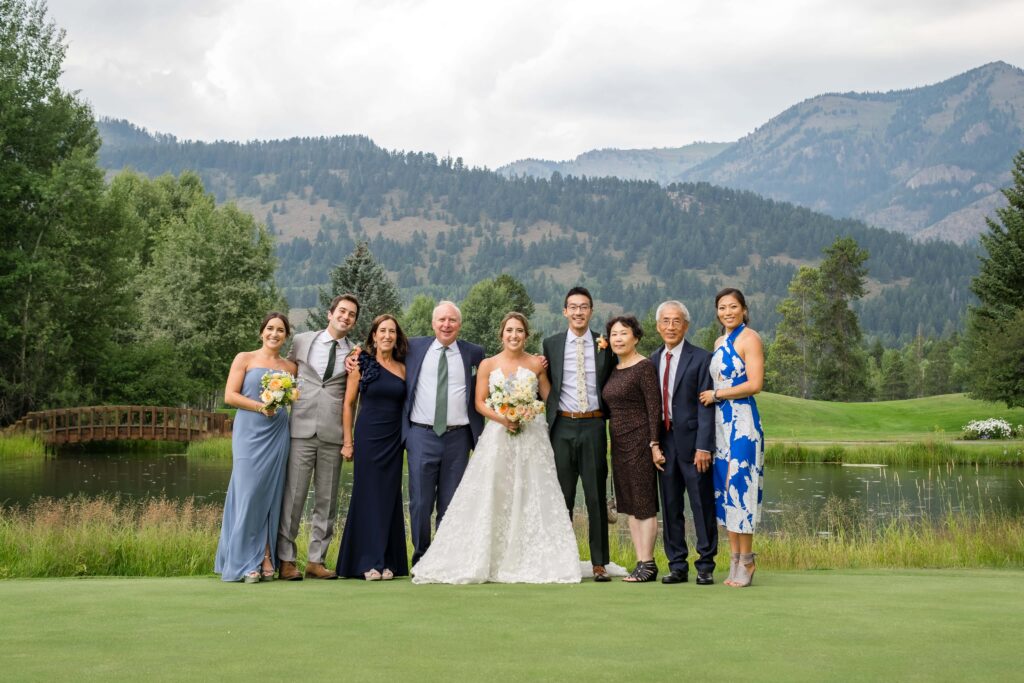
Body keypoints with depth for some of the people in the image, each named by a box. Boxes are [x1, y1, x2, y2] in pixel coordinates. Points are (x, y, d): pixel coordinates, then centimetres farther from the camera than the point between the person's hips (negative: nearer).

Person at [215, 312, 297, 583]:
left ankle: (265, 559, 7)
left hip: (277, 435, 3)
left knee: (272, 494, 2)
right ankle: (245, 562, -1)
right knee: (248, 492, -6)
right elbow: (230, 395, -2)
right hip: (249, 434, -3)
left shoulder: (290, 367, 13)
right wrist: (260, 406, -13)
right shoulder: (244, 359, 5)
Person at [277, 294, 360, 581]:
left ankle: (316, 560, 13)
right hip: (301, 428, -1)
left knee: (327, 500, 5)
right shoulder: (302, 341, 9)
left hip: (333, 433, 1)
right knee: (293, 495, -4)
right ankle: (286, 559, 4)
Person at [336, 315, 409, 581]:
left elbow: (405, 405, 11)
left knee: (390, 498, 5)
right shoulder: (362, 364, -1)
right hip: (368, 438, -3)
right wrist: (348, 441, -3)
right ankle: (368, 562, 5)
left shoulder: (402, 369, 7)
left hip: (393, 440, 3)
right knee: (367, 496, 0)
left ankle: (388, 562, 13)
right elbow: (348, 404, 1)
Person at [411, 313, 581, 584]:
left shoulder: (536, 363, 5)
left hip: (531, 437, 0)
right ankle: (484, 562, 1)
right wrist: (501, 418, -13)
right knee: (490, 499, -4)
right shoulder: (488, 365, 6)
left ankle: (531, 562, 2)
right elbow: (480, 403, 2)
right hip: (497, 436, 0)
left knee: (531, 499, -4)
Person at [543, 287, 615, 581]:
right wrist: (549, 417, 3)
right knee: (562, 496, 7)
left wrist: (605, 351, -1)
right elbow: (547, 387, 10)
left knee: (596, 496, 2)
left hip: (593, 426, -1)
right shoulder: (552, 344, 7)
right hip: (563, 427, 1)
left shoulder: (604, 344, 6)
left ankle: (599, 563, 8)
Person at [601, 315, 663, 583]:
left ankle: (648, 564, 3)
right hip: (619, 443, 8)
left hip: (640, 441, -8)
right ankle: (641, 563, 15)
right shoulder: (613, 370, 13)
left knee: (644, 503, -3)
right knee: (629, 505, 9)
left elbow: (654, 407, -14)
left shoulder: (644, 367, -10)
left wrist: (654, 444, -18)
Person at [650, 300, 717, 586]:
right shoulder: (653, 360, 11)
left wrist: (703, 446, -15)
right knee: (670, 508, 8)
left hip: (692, 443, -5)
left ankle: (706, 566, 10)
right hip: (664, 443, 5)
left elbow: (705, 406, -9)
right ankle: (677, 566, 17)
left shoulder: (701, 359, -5)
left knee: (702, 507, 1)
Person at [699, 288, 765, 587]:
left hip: (742, 421, -8)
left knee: (739, 485, -8)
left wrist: (716, 394, -9)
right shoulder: (719, 342, 18)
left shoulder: (749, 338, -6)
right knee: (724, 487, 6)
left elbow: (755, 383, -15)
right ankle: (735, 561, 11)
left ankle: (746, 562, 0)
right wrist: (710, 397, 9)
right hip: (720, 421, 8)